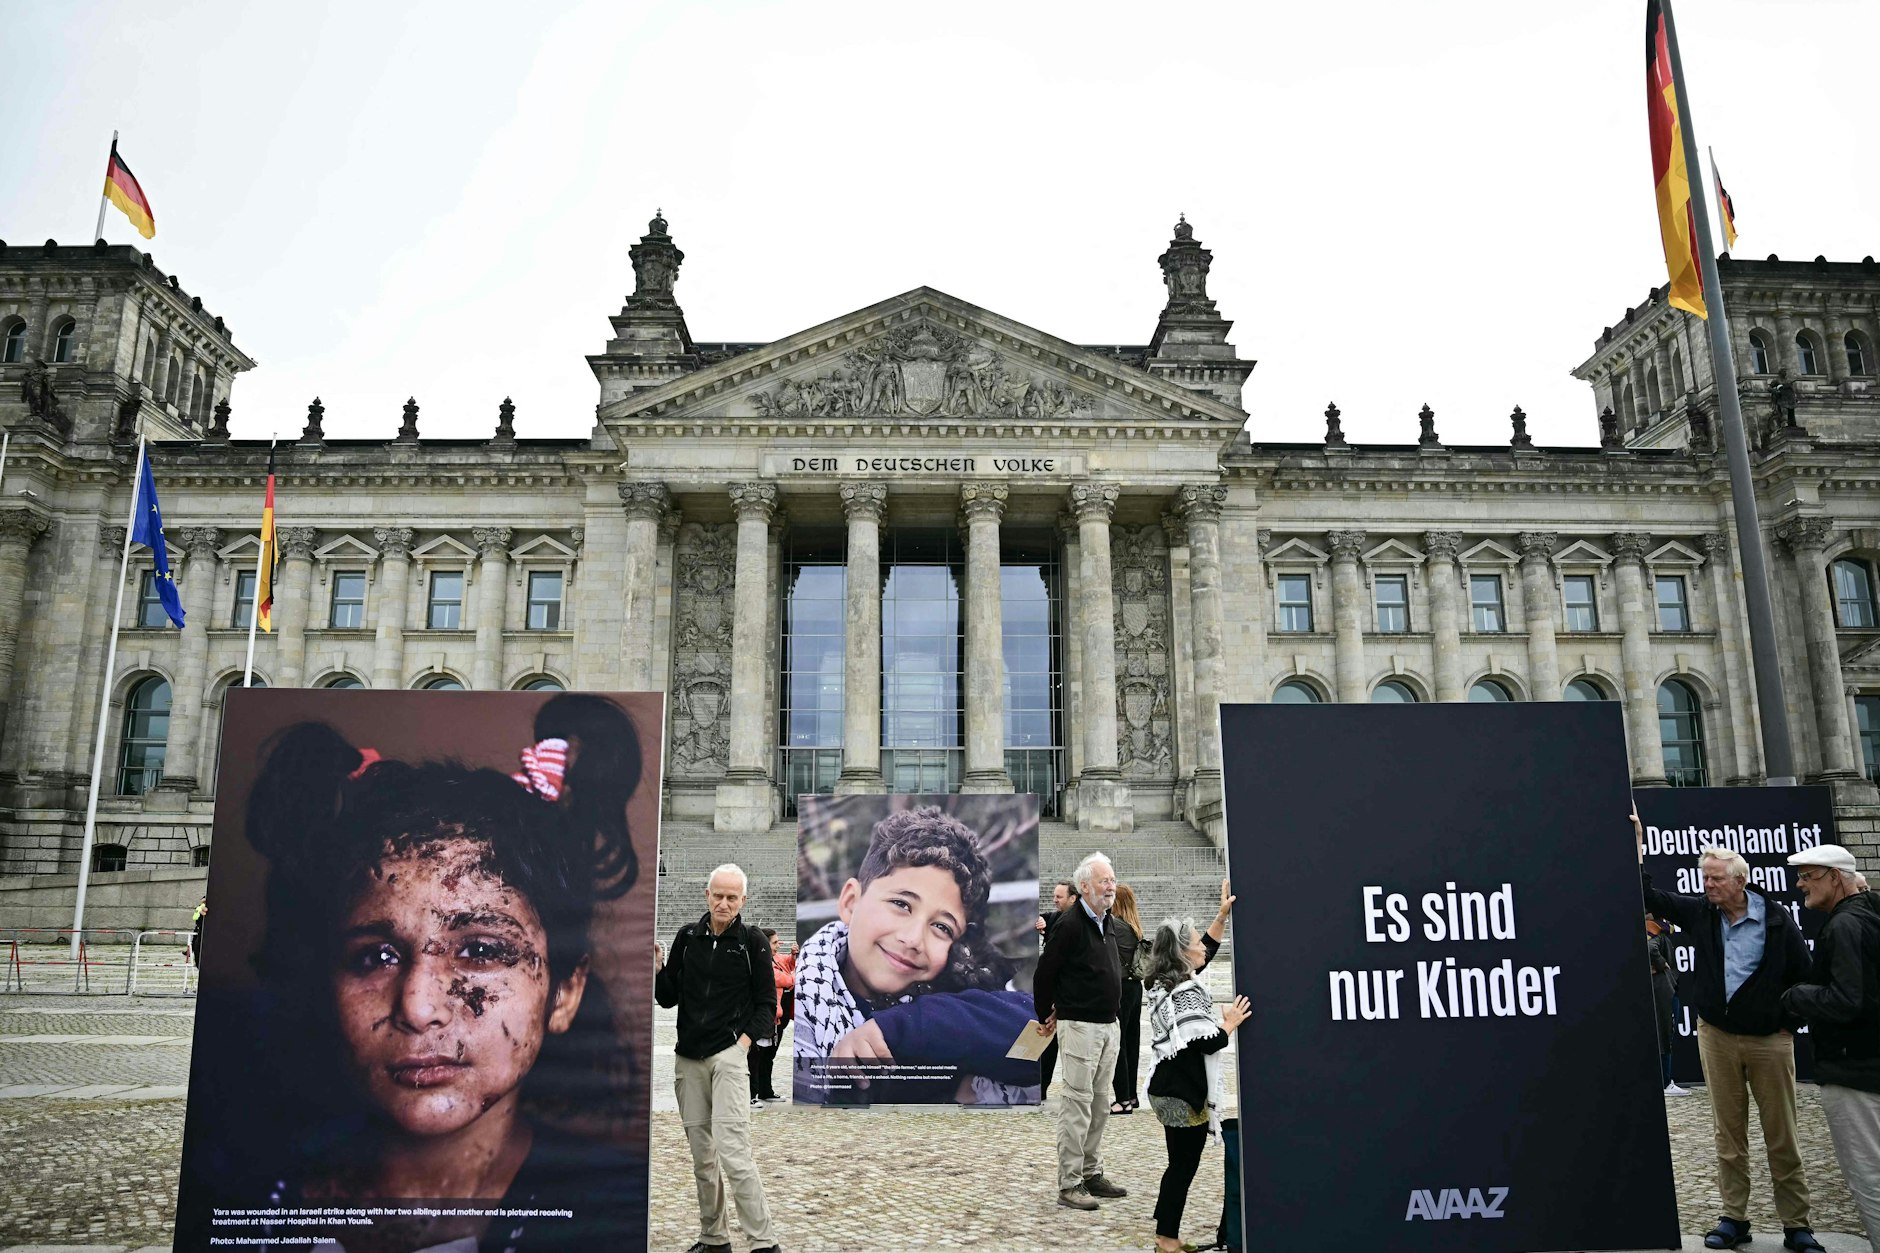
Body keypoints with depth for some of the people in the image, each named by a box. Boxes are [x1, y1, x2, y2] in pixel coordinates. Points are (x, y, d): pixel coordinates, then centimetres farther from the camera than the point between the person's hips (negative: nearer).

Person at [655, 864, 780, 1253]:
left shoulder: (752, 941, -2)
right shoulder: (687, 937, 7)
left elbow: (766, 1003, 1)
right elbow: (668, 998, 10)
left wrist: (745, 1040, -10)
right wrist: (658, 969, -8)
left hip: (729, 1056, -4)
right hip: (688, 1058, 5)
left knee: (732, 1151, -13)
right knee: (701, 1156, 12)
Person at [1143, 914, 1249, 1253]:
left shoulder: (1166, 983, 9)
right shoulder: (1184, 994, -21)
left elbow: (1206, 952, 20)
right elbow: (1207, 1043, -24)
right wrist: (1230, 1024, -6)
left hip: (1171, 1088, 10)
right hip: (1185, 1093, -10)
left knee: (1179, 1162, 16)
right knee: (1184, 1165, 2)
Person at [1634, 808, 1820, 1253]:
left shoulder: (1776, 918, -7)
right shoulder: (1699, 912, 2)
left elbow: (1804, 974, -1)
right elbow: (1649, 896, 3)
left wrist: (1789, 1018, -2)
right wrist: (1636, 847, -3)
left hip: (1769, 1039, -3)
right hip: (1716, 1036, 3)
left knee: (1782, 1137, 5)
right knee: (1729, 1133, 9)